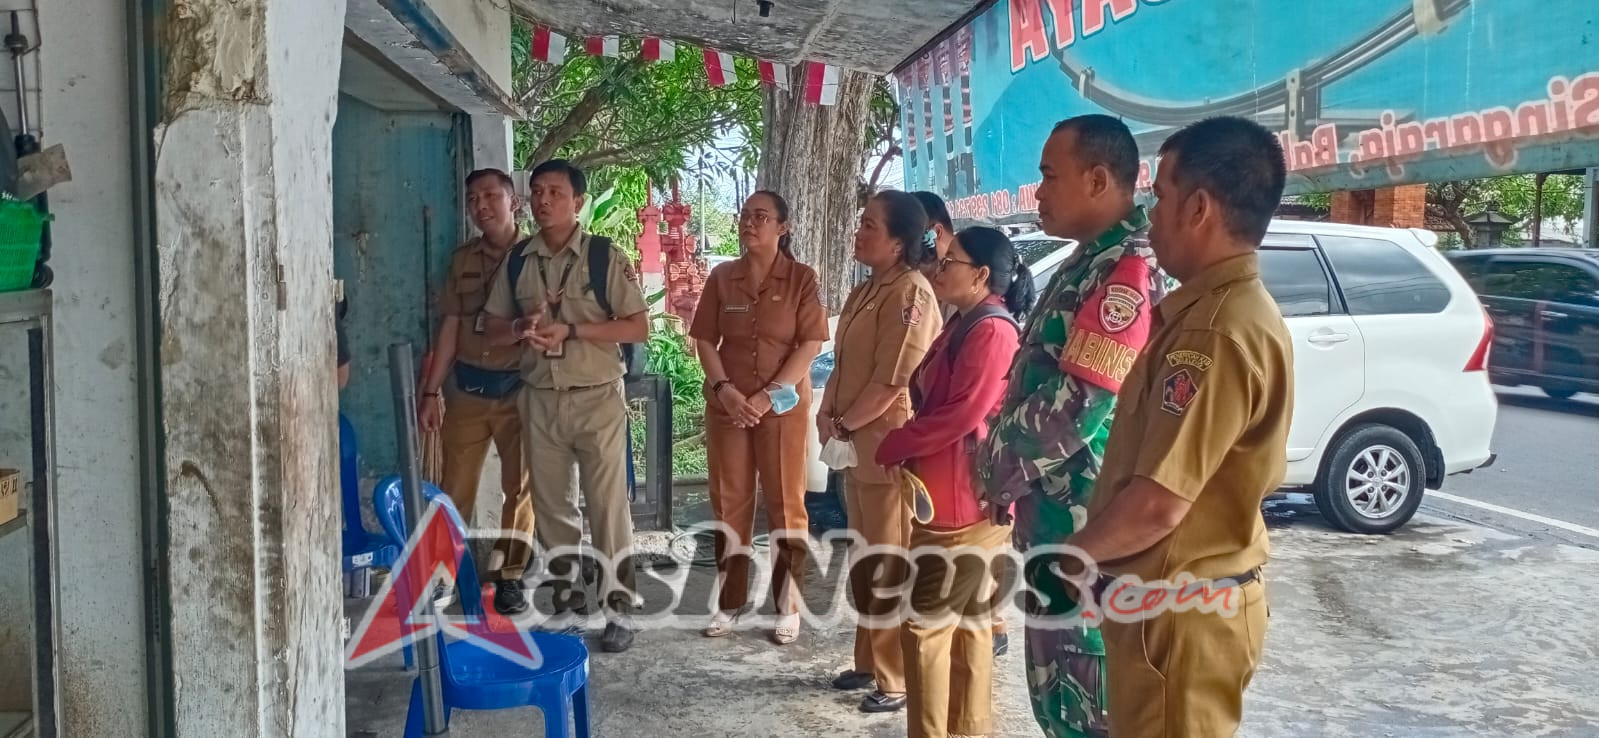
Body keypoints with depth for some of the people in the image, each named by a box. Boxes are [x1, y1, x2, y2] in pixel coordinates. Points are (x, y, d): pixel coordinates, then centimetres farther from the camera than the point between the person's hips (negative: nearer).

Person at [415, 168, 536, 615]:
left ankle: (509, 577, 16)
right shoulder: (462, 259, 9)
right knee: (455, 490, 4)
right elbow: (450, 328, 10)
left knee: (520, 488, 4)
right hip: (467, 387, 3)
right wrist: (430, 391, 7)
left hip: (518, 388, -3)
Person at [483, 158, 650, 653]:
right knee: (551, 506, 12)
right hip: (540, 399, 4)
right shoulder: (517, 262, 7)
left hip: (597, 397, -4)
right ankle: (567, 598, 27)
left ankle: (619, 610, 7)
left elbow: (638, 328, -10)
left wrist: (570, 329, -18)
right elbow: (494, 330, 11)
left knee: (608, 507, -2)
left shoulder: (606, 257, -6)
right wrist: (523, 328, -12)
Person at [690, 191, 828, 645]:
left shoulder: (801, 278, -3)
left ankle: (788, 607, 11)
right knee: (728, 502, 8)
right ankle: (728, 602, 18)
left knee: (785, 504, 3)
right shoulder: (722, 277, 6)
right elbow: (705, 340, 5)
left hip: (783, 406, -3)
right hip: (727, 405, 3)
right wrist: (724, 389, -11)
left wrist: (769, 395, -15)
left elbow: (811, 344, -8)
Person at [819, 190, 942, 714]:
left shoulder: (911, 292, -15)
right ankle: (871, 662, 31)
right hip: (858, 446, 9)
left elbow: (893, 380, -20)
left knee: (892, 568, 0)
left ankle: (899, 679, 11)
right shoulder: (865, 291, 13)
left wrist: (844, 423, -10)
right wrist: (828, 414, 3)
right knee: (864, 563, 18)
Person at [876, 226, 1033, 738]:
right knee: (966, 620, 16)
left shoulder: (992, 332, -17)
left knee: (924, 623, -3)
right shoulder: (963, 325, 14)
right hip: (949, 496, 10)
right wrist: (906, 448, 2)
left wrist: (891, 447, -11)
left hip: (964, 500, -10)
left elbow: (961, 415, -22)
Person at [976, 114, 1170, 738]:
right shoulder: (1090, 262, 15)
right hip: (1056, 515, 10)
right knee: (1057, 687, 19)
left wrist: (999, 469, -10)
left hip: (1085, 526, -10)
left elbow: (1077, 405, -24)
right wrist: (1004, 466, 11)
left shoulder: (1128, 269, -18)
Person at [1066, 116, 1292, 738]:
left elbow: (1159, 504, -27)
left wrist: (1071, 556, -10)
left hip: (1179, 609, -9)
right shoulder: (1230, 308, 9)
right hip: (1191, 597, 9)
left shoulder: (1215, 330, -24)